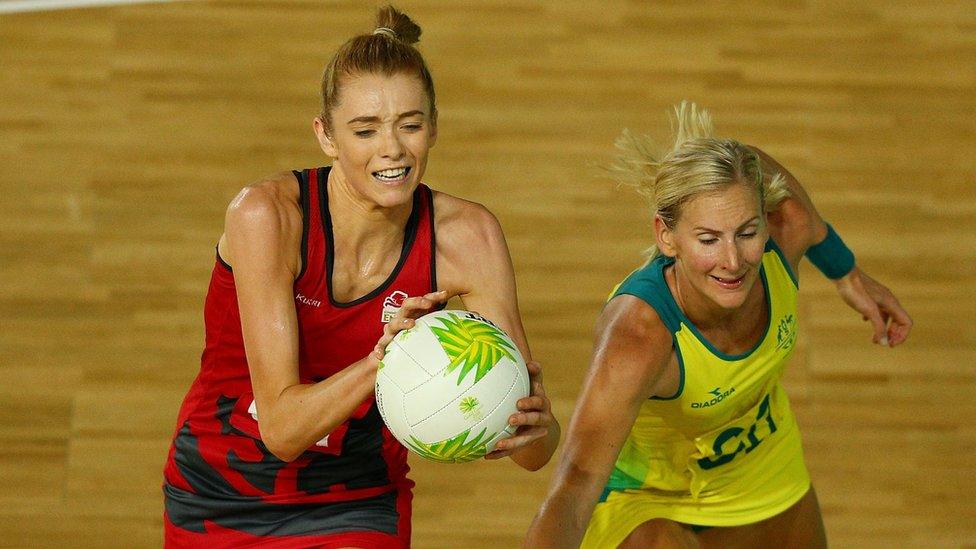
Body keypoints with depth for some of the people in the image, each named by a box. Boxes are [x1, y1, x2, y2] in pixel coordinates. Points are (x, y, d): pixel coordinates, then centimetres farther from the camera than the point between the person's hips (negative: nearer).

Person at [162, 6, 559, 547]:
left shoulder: (467, 236, -17)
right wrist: (380, 362, -44)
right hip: (217, 499, -1)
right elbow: (280, 427, -28)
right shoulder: (266, 214, -24)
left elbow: (536, 454, -18)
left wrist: (534, 428, -41)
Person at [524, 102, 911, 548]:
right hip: (641, 495, -5)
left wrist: (848, 274, 8)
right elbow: (573, 490, -49)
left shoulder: (786, 230, -28)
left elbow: (758, 165, -3)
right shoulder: (637, 336, -42)